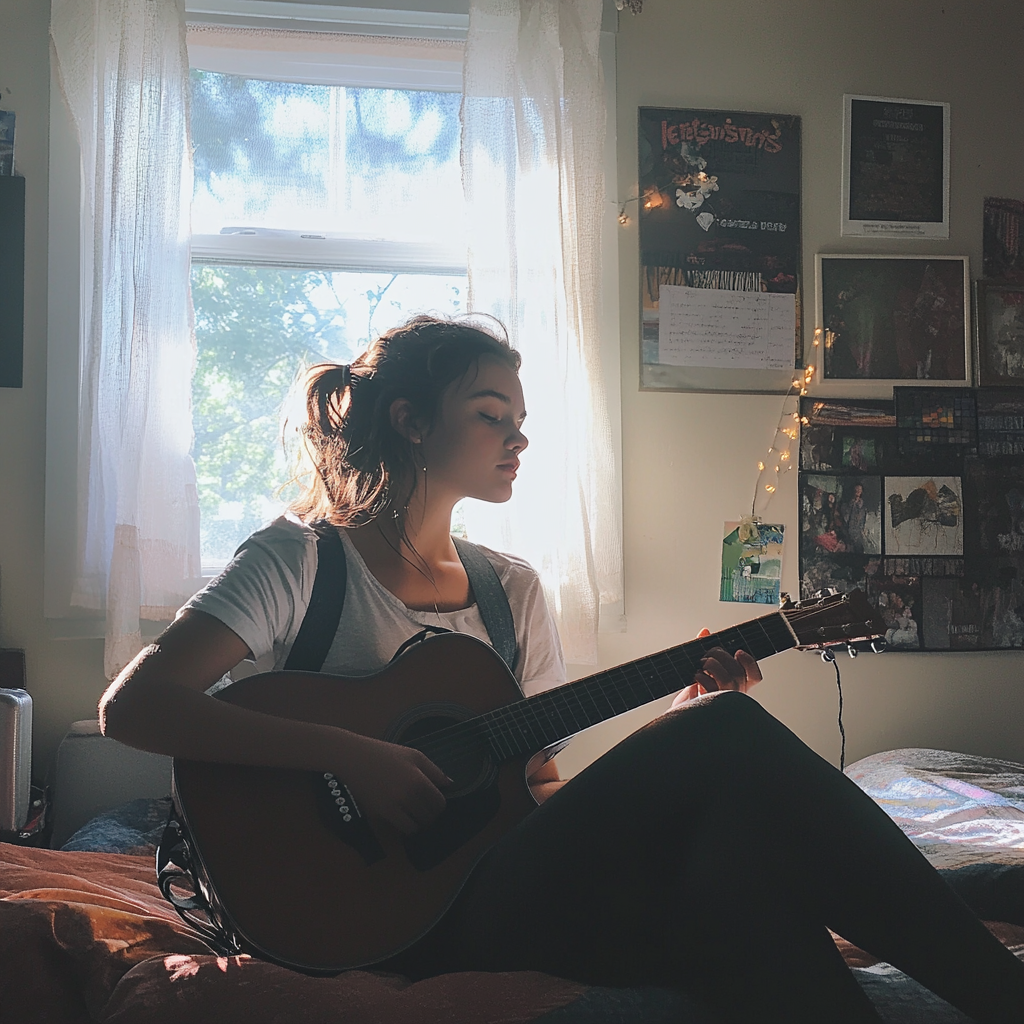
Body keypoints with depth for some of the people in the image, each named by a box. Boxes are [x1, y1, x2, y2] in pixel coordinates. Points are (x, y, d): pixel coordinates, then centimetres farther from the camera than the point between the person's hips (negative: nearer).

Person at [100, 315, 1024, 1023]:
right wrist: (347, 756, -23)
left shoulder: (513, 590, 16)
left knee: (741, 872, -31)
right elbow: (132, 706, -13)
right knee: (730, 740, -27)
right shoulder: (300, 560, -1)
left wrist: (679, 724, 1)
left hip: (512, 879, 6)